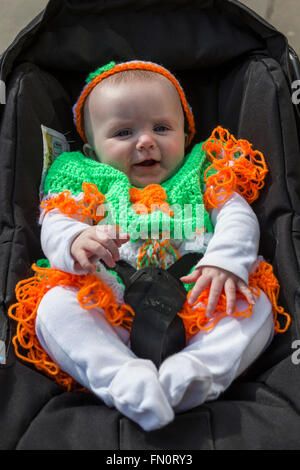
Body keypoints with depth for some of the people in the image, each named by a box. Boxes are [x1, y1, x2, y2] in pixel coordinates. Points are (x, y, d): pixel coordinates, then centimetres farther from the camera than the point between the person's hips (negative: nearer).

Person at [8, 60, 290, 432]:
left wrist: (226, 260, -16)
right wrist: (76, 241, -22)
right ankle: (122, 377, -39)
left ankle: (197, 369, -38)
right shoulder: (88, 184, 20)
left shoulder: (202, 176, 21)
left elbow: (238, 215, 8)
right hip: (109, 311, 0)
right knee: (54, 305, -24)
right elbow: (53, 226, 6)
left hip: (197, 304, 1)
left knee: (256, 303, -21)